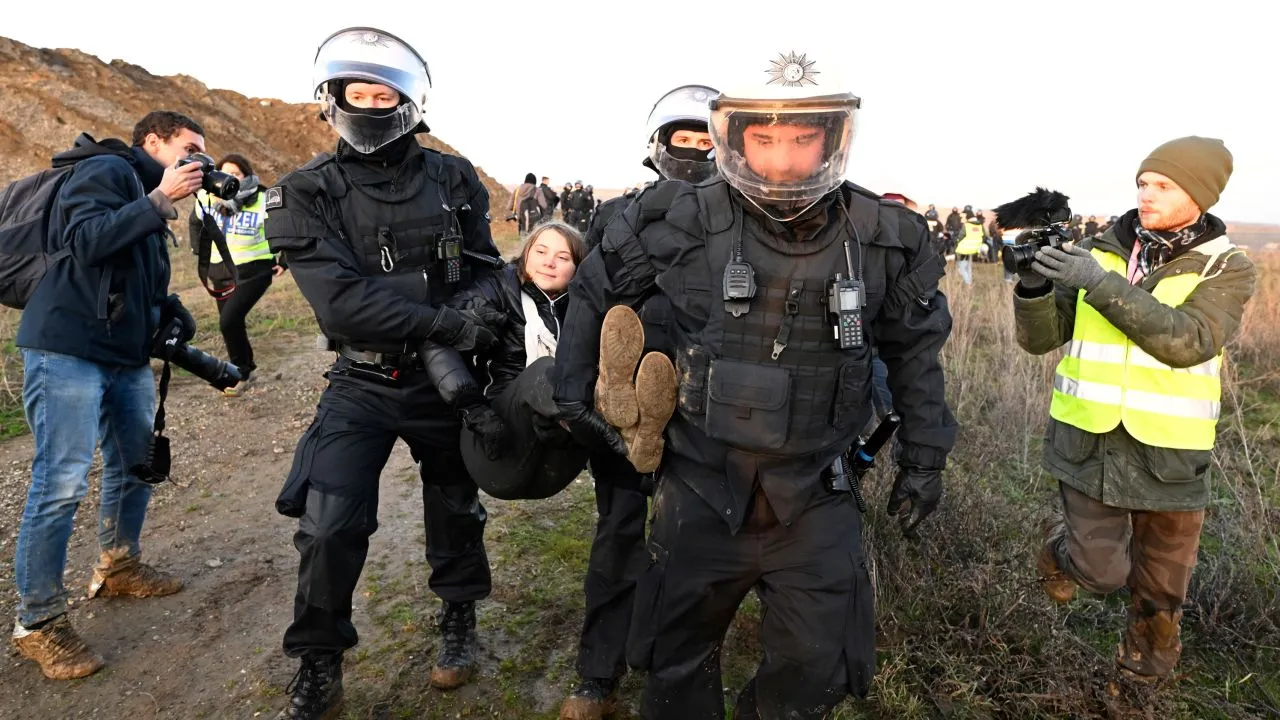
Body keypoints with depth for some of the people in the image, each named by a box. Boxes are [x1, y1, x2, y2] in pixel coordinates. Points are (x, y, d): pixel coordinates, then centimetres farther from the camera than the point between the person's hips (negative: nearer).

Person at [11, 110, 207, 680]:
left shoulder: (146, 195, 21)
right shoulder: (106, 169, -5)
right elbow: (86, 239, -22)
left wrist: (172, 313, 5)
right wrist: (160, 199, -21)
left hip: (128, 356, 10)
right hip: (68, 351, -9)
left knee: (136, 463, 16)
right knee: (61, 482, -8)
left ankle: (118, 569, 35)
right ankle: (38, 623, 3)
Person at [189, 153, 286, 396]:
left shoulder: (263, 202, -14)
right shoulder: (207, 199, -1)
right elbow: (196, 223, 20)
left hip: (254, 270, -5)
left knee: (229, 320, -17)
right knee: (231, 323, 12)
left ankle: (242, 374, 1)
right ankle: (245, 368, 33)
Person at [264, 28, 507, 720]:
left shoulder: (453, 181, -1)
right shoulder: (306, 194, -7)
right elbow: (340, 297, -20)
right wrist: (448, 324, -26)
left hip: (445, 377, 2)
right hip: (361, 384, -1)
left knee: (454, 511, 15)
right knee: (328, 528, -5)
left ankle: (459, 619, 41)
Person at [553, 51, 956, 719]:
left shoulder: (882, 238, -7)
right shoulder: (684, 222, -13)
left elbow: (914, 348, 8)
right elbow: (594, 291, 2)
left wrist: (925, 457, 9)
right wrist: (572, 393, 4)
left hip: (814, 503, 1)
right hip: (701, 494, -1)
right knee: (678, 664, 17)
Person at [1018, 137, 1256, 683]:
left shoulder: (1227, 269, -5)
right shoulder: (1098, 254, -2)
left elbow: (1187, 341, -23)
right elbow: (1040, 339, -5)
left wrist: (1102, 285, -30)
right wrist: (1035, 286, -25)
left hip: (1168, 450, 1)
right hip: (1089, 439, 0)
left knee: (1161, 583, 16)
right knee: (1102, 571, 1)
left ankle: (1146, 667, 43)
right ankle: (1058, 549, 36)